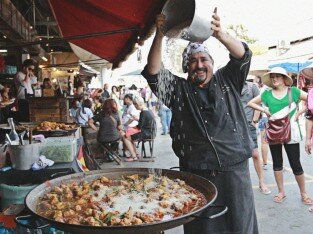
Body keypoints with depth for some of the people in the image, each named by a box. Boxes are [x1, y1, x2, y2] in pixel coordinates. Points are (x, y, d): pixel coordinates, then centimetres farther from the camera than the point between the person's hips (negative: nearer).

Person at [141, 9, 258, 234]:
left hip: (234, 169, 1)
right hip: (195, 172, 0)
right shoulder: (178, 89, 8)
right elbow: (153, 73, -5)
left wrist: (219, 33, -24)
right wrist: (159, 36, -19)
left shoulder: (226, 80, 10)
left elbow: (242, 54, -5)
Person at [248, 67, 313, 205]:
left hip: (290, 131, -2)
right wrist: (263, 109, -1)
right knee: (277, 163, 11)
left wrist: (299, 113, -9)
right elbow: (250, 103, 11)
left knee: (295, 164, 2)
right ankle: (281, 192, 24)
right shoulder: (267, 94, 4)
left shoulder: (293, 91, -1)